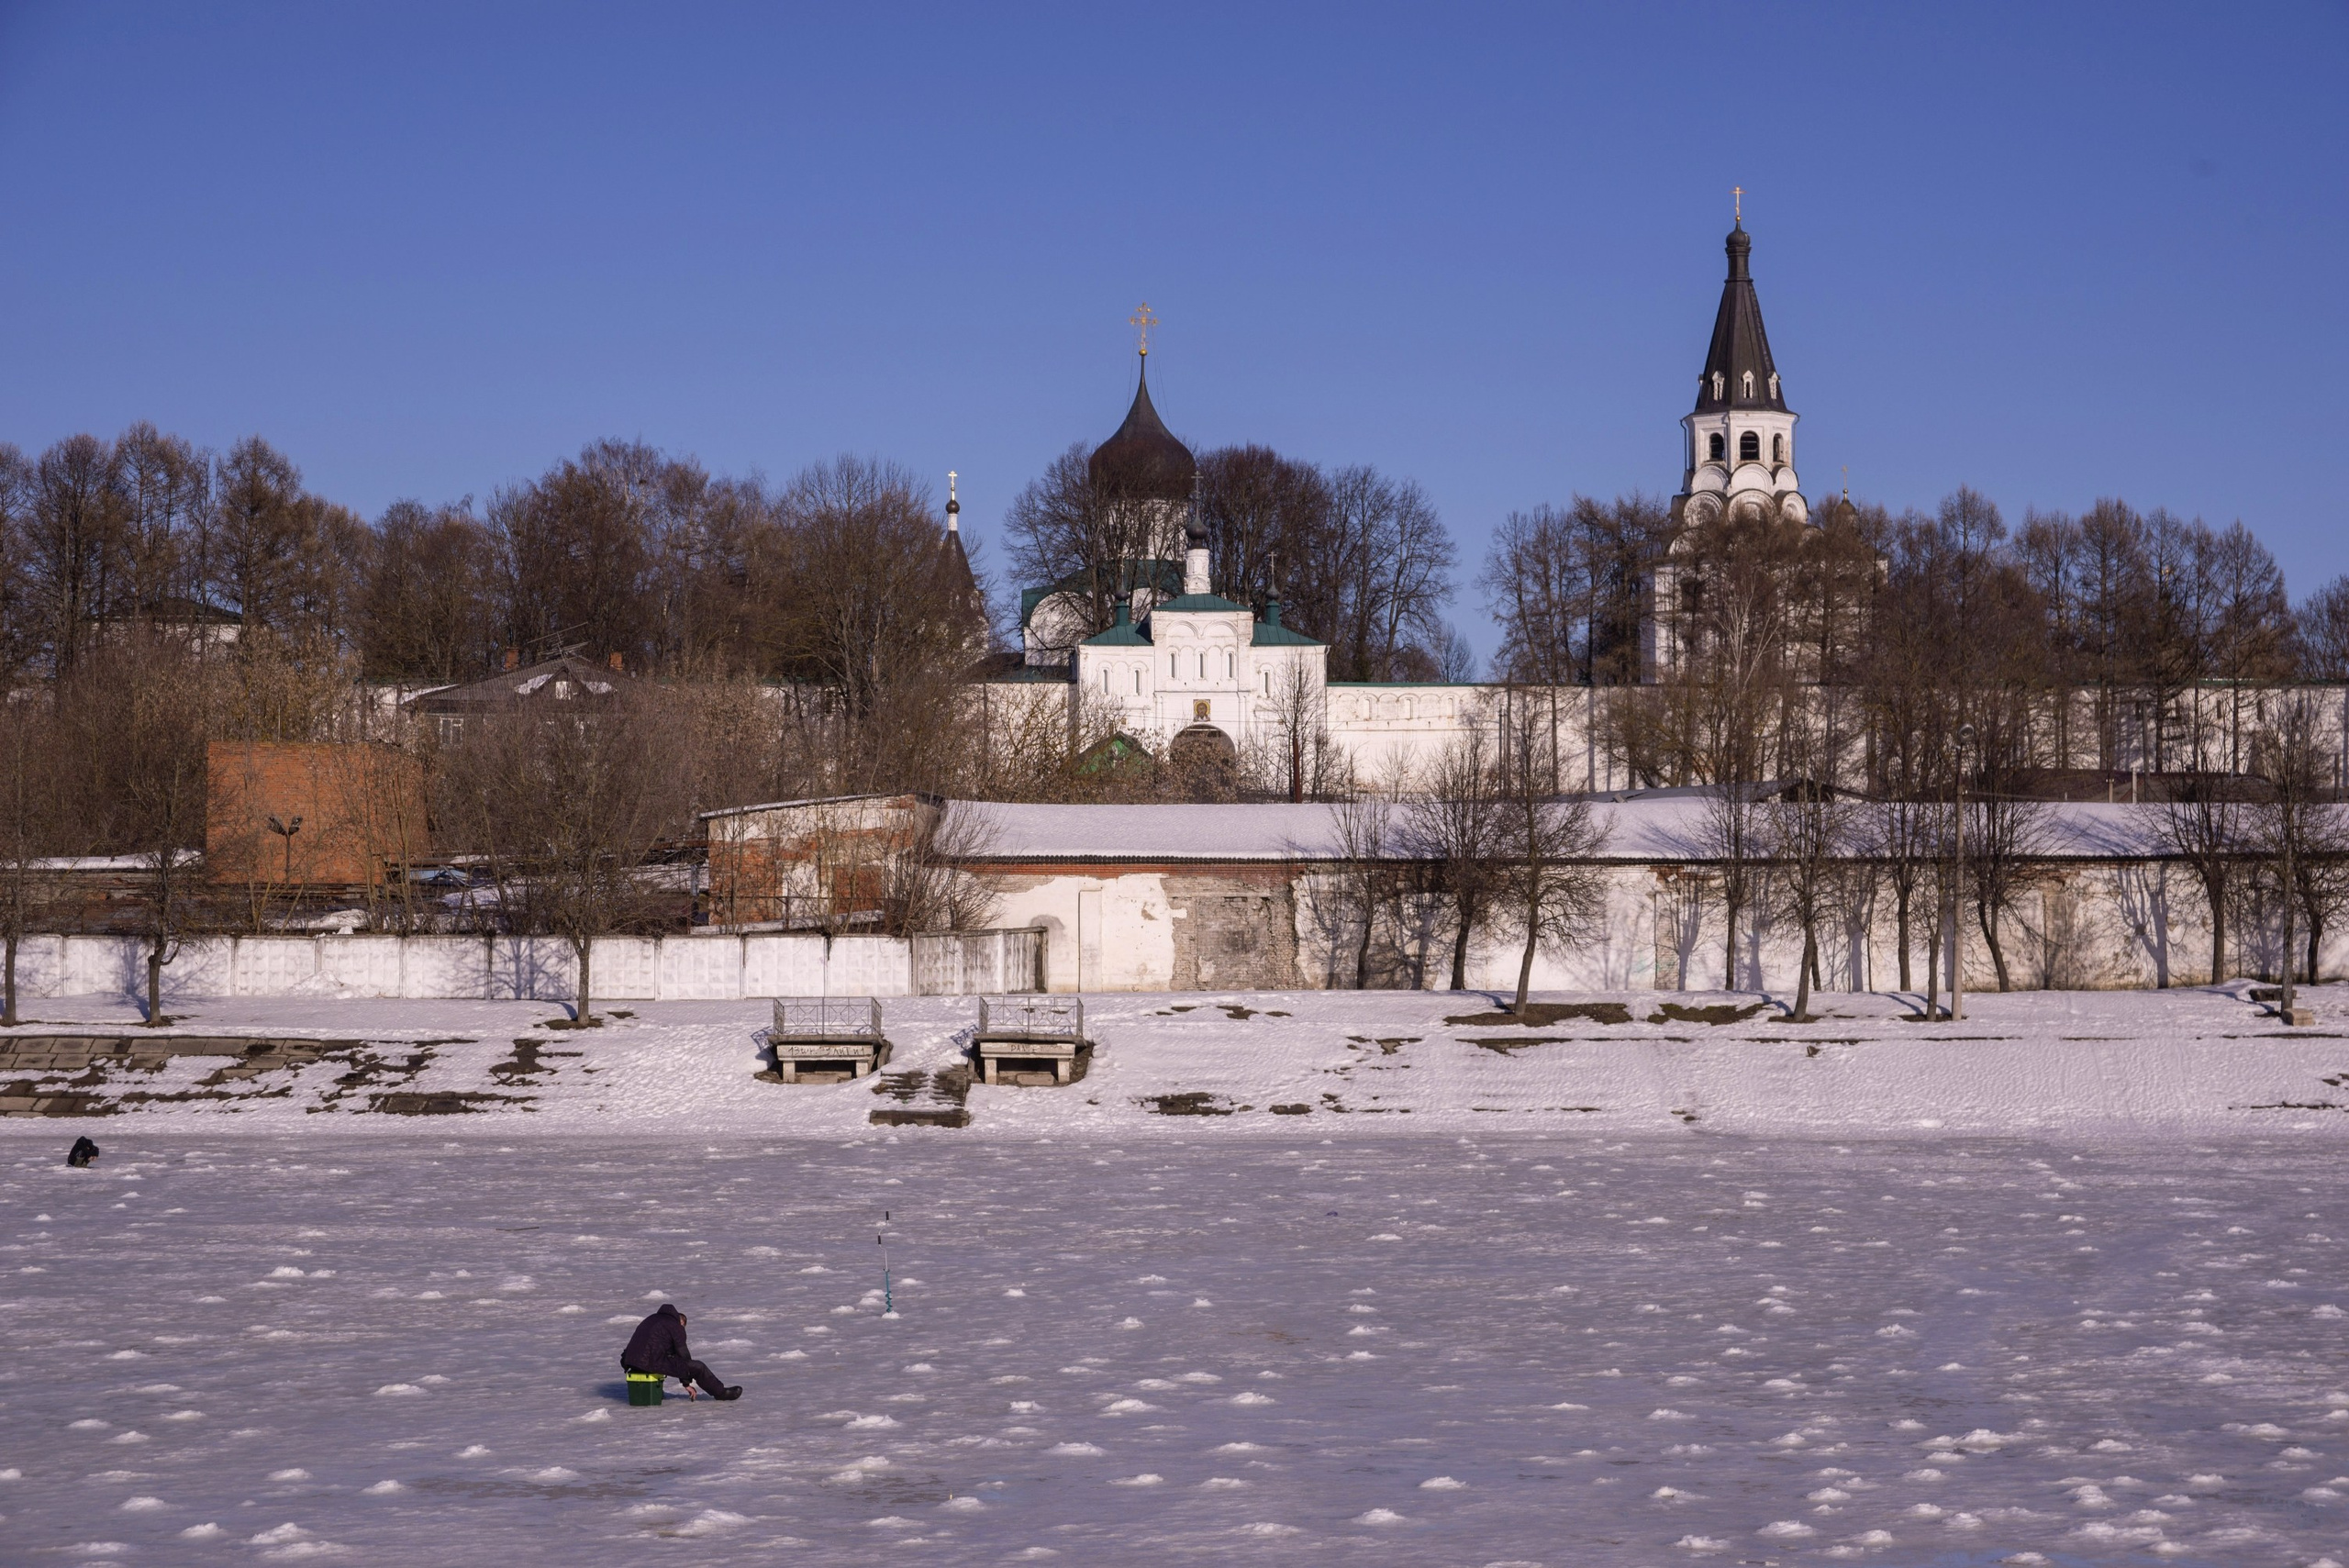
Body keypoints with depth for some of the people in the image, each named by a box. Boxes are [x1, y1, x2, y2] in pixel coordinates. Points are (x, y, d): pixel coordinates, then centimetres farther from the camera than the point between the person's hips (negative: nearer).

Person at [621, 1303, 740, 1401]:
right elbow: (683, 1356, 8)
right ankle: (721, 1393, 14)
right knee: (698, 1367, 3)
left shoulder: (650, 1320, 29)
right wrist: (687, 1383, 18)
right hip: (652, 1363, -7)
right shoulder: (676, 1327, 6)